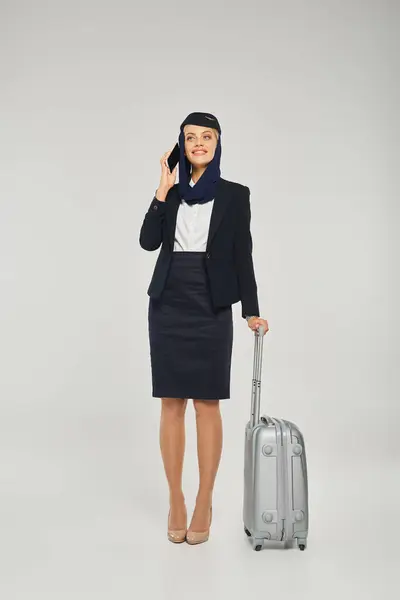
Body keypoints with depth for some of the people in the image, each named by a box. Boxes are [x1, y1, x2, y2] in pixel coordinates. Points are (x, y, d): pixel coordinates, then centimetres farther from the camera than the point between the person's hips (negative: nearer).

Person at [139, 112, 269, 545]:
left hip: (211, 307, -3)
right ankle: (175, 501, 15)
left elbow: (242, 256, 2)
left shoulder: (235, 195, 4)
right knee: (171, 403, 4)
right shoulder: (172, 194, 11)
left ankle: (204, 504, 11)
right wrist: (164, 189, -5)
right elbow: (148, 242, -3)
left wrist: (251, 311, -3)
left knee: (207, 403, -1)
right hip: (168, 304, 3)